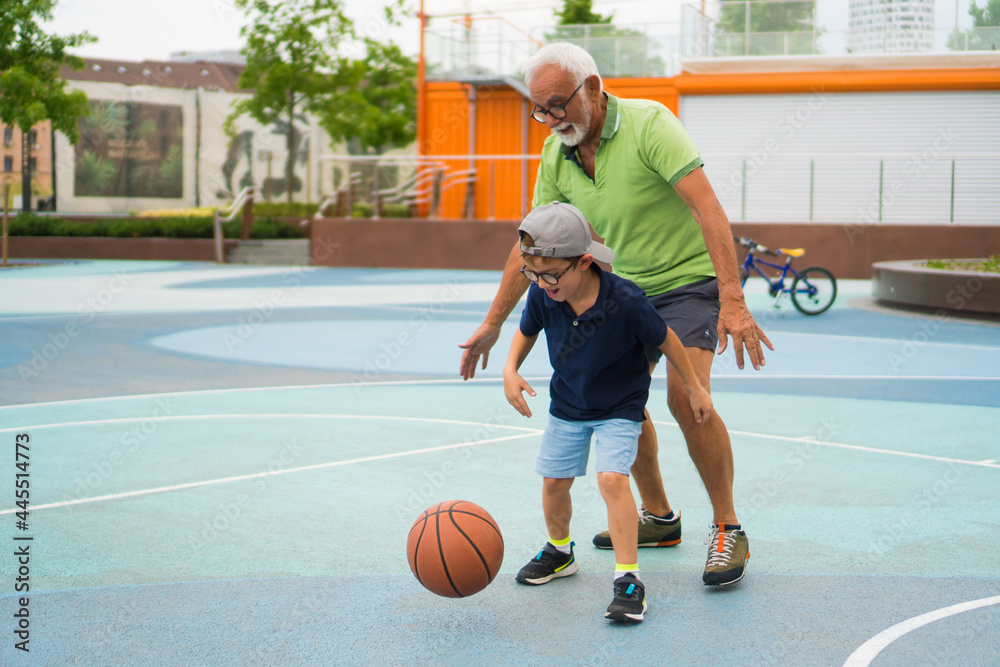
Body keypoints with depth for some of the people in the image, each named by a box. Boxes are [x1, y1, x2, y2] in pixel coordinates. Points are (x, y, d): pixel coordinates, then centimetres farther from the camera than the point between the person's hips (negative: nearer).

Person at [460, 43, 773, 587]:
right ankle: (658, 516, 25)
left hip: (690, 277, -7)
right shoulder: (555, 158, -4)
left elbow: (707, 206, -32)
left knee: (686, 395, -23)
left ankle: (727, 530, -8)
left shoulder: (648, 123, -24)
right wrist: (493, 323, 6)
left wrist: (732, 301, -41)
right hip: (628, 285, 7)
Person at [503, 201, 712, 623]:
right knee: (554, 481, 9)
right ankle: (559, 552, 38)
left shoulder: (625, 302, -31)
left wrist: (695, 389, -3)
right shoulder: (542, 295, -19)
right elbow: (526, 331, 4)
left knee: (612, 477, -21)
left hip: (619, 406, -5)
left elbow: (664, 340, -13)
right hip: (567, 403, 5)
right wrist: (511, 370, -12)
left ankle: (628, 579, -14)